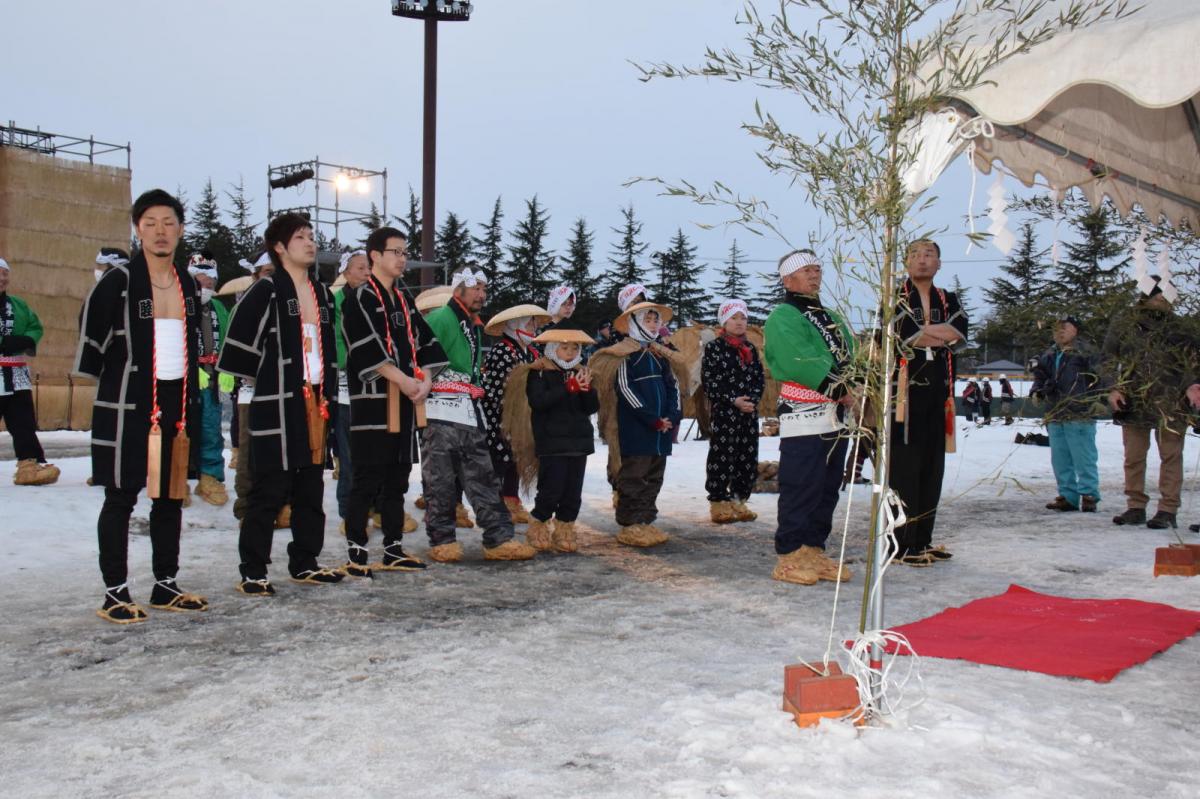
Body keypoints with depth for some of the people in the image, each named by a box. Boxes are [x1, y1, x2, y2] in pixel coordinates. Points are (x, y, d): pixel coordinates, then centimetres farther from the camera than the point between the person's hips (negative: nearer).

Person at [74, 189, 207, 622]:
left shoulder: (188, 283, 11)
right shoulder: (118, 282, -7)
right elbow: (93, 335, -3)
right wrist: (114, 379, -1)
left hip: (177, 403, 6)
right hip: (127, 404, -6)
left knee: (171, 496, 10)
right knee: (121, 497, -1)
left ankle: (165, 585, 20)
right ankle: (114, 593, 5)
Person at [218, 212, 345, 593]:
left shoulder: (322, 293, 16)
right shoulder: (265, 291, -7)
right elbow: (237, 346, -10)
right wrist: (264, 378, -2)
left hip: (315, 402, 7)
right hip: (277, 405, -7)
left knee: (311, 488, 11)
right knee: (269, 490, -5)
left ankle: (304, 563, 22)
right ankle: (252, 572, 3)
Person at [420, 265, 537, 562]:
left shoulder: (475, 327, 21)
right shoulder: (439, 319, -8)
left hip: (471, 415, 8)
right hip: (441, 414, -8)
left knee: (484, 478, 6)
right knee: (441, 482, -1)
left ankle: (499, 539, 8)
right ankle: (442, 540, 9)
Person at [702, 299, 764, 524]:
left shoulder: (751, 349, 15)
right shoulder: (714, 347, -2)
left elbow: (760, 378, 14)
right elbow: (709, 382, -8)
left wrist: (752, 399, -5)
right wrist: (733, 401, -14)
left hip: (749, 413, 5)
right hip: (723, 412, -5)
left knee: (747, 458, 6)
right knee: (722, 456, -4)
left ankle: (738, 500, 17)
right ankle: (719, 502, 5)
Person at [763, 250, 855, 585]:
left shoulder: (831, 318, 22)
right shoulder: (782, 318, -7)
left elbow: (849, 358, 14)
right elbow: (802, 364, -19)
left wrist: (853, 388, -7)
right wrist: (841, 390, -15)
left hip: (836, 417, 9)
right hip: (804, 418, -9)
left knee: (828, 489, 11)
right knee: (800, 489, -8)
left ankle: (814, 551, 19)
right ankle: (789, 557, -1)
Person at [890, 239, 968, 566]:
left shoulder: (948, 299, 17)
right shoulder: (895, 297, 2)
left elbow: (960, 330, -3)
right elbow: (904, 332, -16)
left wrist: (922, 332, -13)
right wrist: (941, 334, -9)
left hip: (938, 391, 6)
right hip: (906, 388, -6)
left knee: (933, 465, 8)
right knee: (904, 466, -7)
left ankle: (923, 540, 16)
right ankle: (901, 544, -3)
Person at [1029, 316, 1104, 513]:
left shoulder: (1086, 352, -3)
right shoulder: (1049, 355, 16)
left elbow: (1099, 378, -7)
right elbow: (1040, 377, 25)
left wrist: (1097, 400, -16)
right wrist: (1036, 391, 6)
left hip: (1080, 415, -7)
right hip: (1055, 415, 7)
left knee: (1084, 458, -5)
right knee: (1060, 460, 10)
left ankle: (1089, 496, 3)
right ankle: (1068, 496, 18)